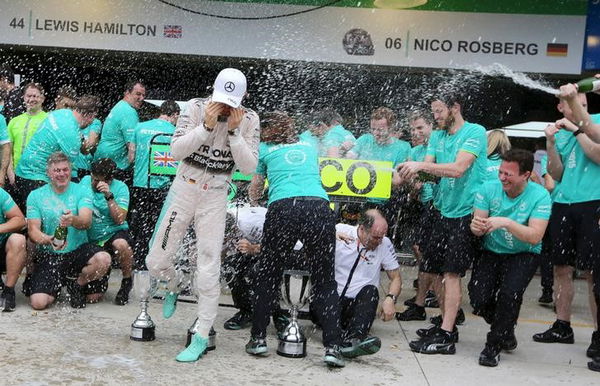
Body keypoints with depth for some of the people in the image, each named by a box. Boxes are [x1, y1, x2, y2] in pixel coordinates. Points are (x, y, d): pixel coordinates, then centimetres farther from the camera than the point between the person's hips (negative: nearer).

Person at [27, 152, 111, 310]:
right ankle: (58, 285, 20)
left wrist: (73, 221, -40)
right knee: (38, 302, -18)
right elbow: (33, 229, -7)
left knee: (103, 259, -32)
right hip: (49, 255, 0)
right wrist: (44, 239, -31)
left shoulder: (82, 191, 0)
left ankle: (77, 284, 2)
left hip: (78, 250, 0)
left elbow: (86, 221, -16)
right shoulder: (36, 196, 2)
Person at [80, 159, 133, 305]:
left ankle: (127, 281, -12)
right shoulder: (85, 181, 0)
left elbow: (120, 219, -22)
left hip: (114, 233, -3)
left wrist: (109, 195, -29)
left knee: (121, 245, -42)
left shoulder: (120, 188, -11)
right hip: (91, 238, 3)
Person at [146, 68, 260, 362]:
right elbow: (176, 151, -14)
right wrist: (207, 126, -24)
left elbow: (248, 167, -11)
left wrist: (233, 131, -21)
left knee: (208, 271, -4)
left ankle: (201, 337, 9)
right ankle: (173, 287, 39)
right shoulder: (196, 107, -9)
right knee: (156, 261, 4)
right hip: (184, 189, 1)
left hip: (215, 197, -1)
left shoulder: (248, 120, -6)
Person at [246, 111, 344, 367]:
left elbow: (254, 192, 36)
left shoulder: (265, 149, 23)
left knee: (267, 276, 16)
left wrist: (254, 201, 60)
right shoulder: (309, 146, 30)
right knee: (325, 281, 8)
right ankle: (332, 346, -1)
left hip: (283, 209, -2)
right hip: (320, 207, 2)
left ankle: (258, 338, 17)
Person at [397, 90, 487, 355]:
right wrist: (412, 171, -16)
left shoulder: (475, 132, -9)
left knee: (451, 273, -10)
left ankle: (445, 338, -8)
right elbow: (429, 169, 5)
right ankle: (446, 325, 24)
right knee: (439, 272, 10)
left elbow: (458, 169, -21)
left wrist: (421, 165, -27)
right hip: (444, 211, 8)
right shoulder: (437, 136, 14)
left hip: (466, 212, -8)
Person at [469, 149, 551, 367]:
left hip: (524, 255, -3)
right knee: (479, 300, -14)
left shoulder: (540, 196, -17)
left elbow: (535, 237, -26)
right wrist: (476, 226, -36)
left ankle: (494, 347, -4)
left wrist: (506, 222, -39)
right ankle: (506, 332, 21)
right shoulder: (489, 189, -10)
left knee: (509, 293, -28)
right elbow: (477, 228, -11)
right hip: (491, 253, 3)